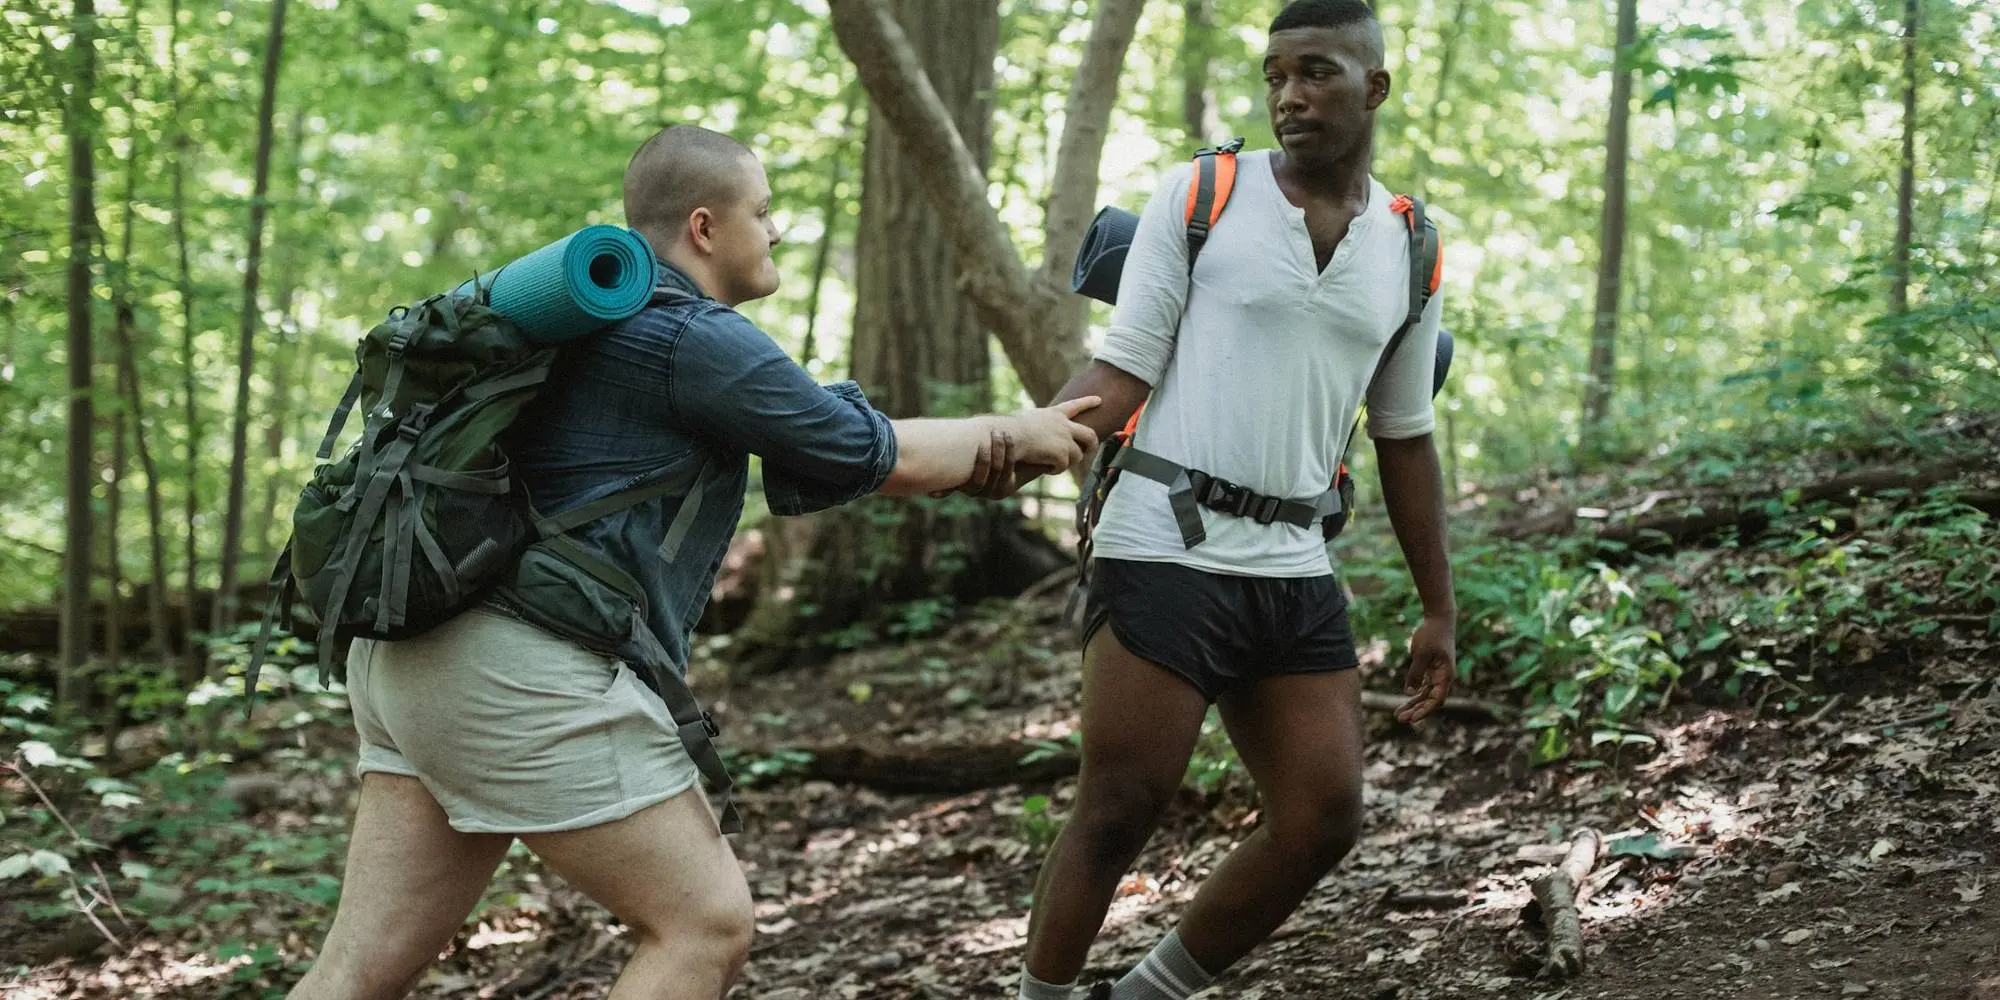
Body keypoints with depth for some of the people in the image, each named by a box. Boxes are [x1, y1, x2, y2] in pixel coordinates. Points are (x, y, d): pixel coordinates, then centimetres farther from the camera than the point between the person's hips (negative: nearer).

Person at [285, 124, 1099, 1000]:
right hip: (525, 669, -10)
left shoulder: (602, 318, 22)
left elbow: (796, 473, 24)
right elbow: (879, 459, -1)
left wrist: (989, 459, 21)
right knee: (704, 924, 0)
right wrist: (1012, 438, 16)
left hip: (417, 654, 10)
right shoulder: (693, 337, -8)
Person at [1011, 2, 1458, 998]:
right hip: (1165, 554, -5)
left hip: (1296, 575, 5)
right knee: (1117, 811, -5)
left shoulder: (1408, 251, 12)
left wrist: (1439, 610, 17)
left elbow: (1404, 439, 18)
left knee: (1322, 821, 2)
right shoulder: (1199, 196, 0)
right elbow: (1124, 370, -4)